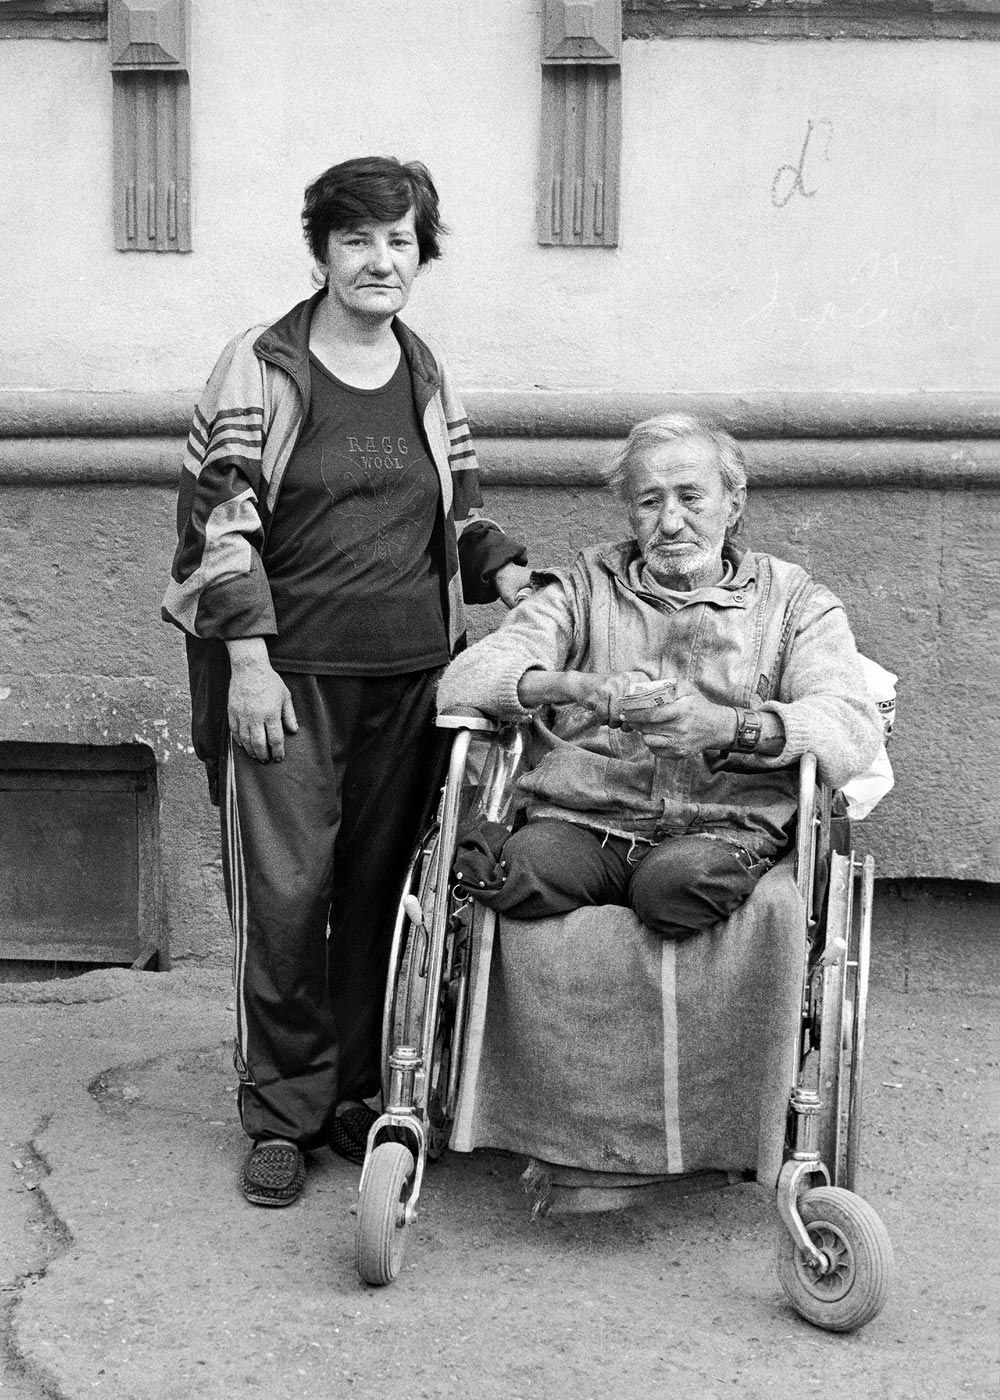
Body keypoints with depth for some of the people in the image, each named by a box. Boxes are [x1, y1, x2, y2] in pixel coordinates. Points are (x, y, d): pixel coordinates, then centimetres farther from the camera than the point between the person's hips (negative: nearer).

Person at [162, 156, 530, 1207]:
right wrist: (248, 658, -12)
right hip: (287, 674, -4)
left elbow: (458, 509, 23)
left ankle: (359, 1095, 23)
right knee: (283, 894, -5)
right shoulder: (262, 366, -1)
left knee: (381, 891, 9)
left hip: (409, 673, 4)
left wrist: (502, 566, 3)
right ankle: (282, 1116, 10)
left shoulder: (427, 374, 13)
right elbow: (218, 519, -5)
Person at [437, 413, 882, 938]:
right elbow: (461, 681, 3)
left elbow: (854, 728, -1)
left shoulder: (793, 600, 17)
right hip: (578, 820, 0)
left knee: (678, 880, -34)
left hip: (723, 830, 1)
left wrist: (728, 725, -20)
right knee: (533, 866, -34)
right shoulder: (583, 589, 19)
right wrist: (578, 687, -17)